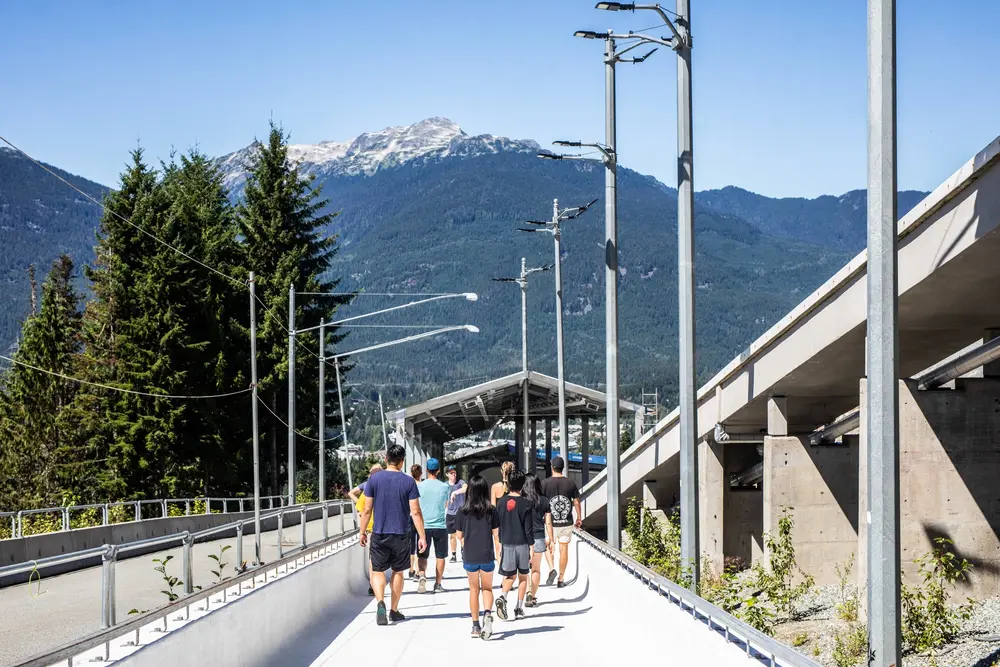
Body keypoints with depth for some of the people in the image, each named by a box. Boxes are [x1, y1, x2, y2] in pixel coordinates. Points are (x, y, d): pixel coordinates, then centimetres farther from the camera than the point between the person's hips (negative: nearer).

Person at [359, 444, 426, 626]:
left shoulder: (374, 480, -3)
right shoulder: (408, 481, -5)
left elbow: (367, 510, -1)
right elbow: (415, 512, -7)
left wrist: (363, 532, 10)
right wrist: (422, 536, -1)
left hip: (379, 534, 0)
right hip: (401, 534, 0)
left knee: (378, 571, 6)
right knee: (398, 572, 15)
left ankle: (381, 602, -19)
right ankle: (394, 610, 20)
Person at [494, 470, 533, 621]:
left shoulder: (501, 502, -1)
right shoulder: (525, 504, -9)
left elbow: (497, 525, 5)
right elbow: (528, 529, -8)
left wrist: (500, 544, 15)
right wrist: (531, 548, -2)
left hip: (507, 544, 2)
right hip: (522, 544, -2)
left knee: (509, 576, 11)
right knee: (523, 576, 12)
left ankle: (502, 596, -19)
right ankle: (519, 609, 11)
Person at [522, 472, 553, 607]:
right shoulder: (544, 501, -1)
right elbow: (548, 523, 3)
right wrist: (551, 540, 11)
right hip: (539, 538, 1)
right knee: (536, 569, 10)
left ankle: (528, 592, -7)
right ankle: (532, 597, 11)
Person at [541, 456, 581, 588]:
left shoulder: (545, 483, -7)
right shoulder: (571, 483, -1)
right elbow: (576, 502, 3)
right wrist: (579, 518, 15)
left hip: (550, 522, -1)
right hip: (567, 522, 1)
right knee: (563, 549, 8)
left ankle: (552, 569, -8)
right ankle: (561, 579, 12)